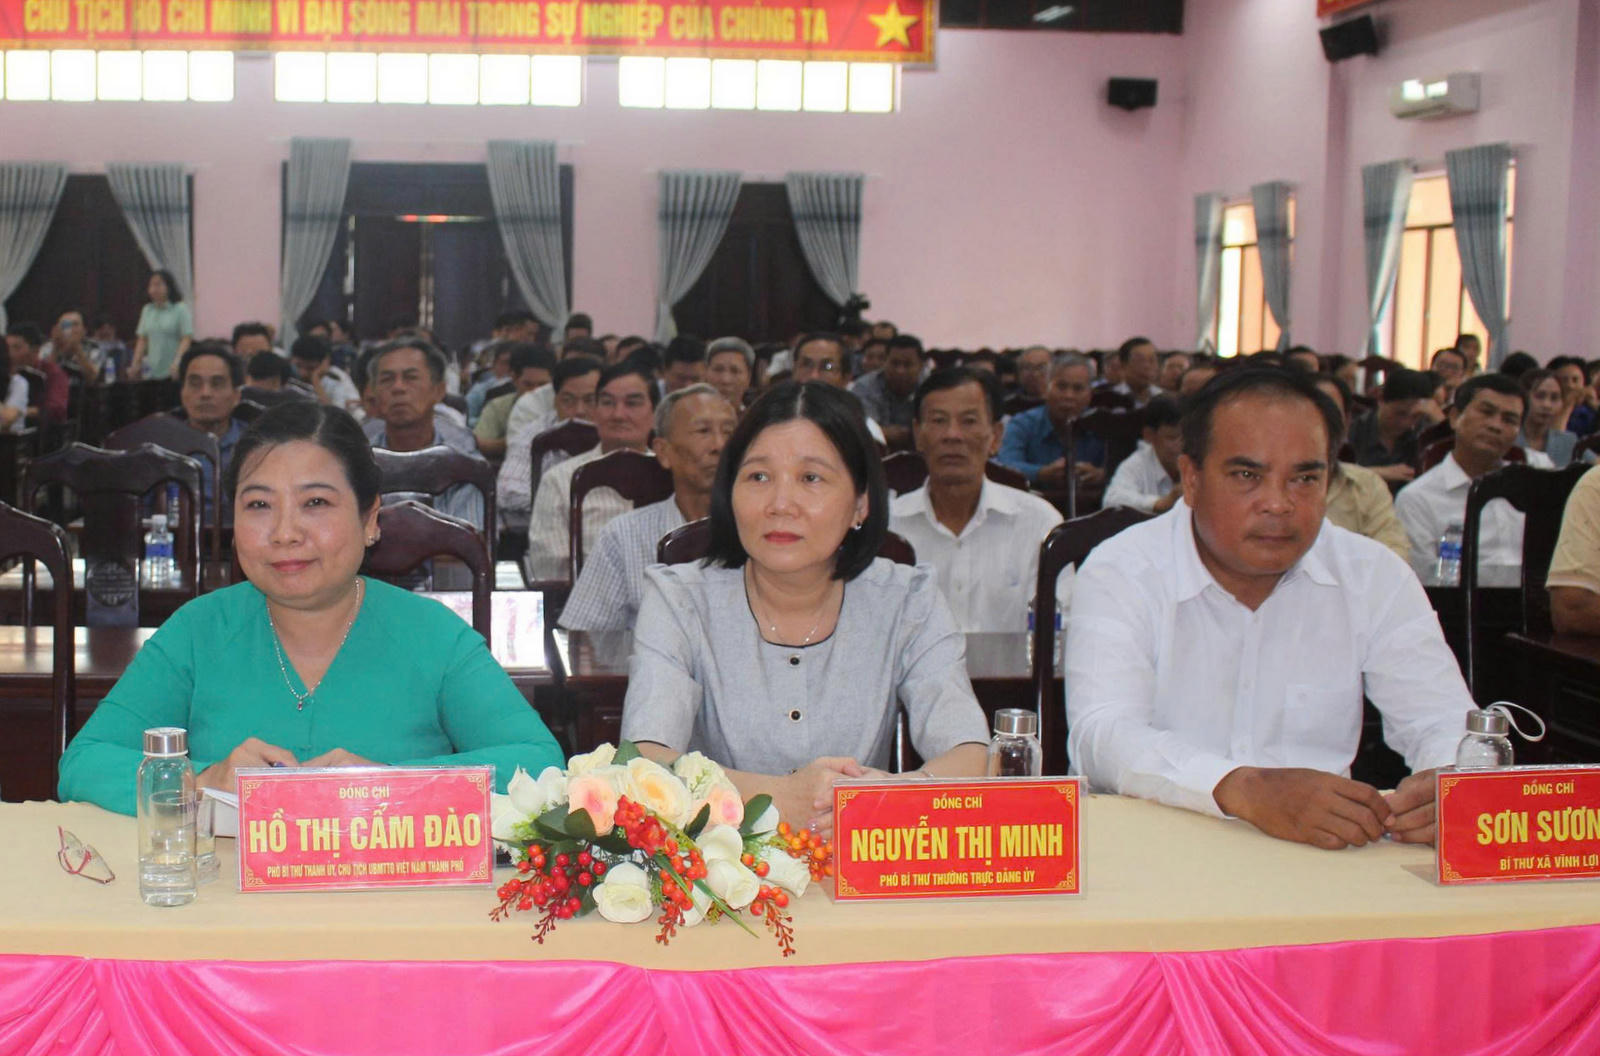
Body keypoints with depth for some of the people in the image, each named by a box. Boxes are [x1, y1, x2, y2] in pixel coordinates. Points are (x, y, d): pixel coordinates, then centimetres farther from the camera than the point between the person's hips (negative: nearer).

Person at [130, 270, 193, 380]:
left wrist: (177, 362, -18)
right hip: (151, 371, 5)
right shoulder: (147, 310, 14)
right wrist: (136, 363, 5)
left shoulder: (181, 309, -3)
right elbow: (142, 339, 15)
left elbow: (187, 339, -8)